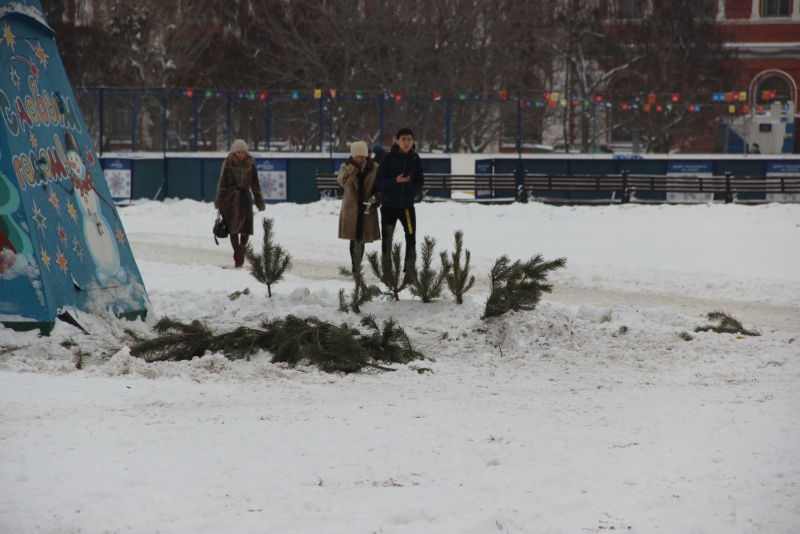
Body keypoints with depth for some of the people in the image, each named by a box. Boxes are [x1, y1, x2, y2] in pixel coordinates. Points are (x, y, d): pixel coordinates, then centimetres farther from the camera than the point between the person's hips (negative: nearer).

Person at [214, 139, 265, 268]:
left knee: (246, 228, 4)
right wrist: (219, 201, -3)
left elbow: (255, 184, 12)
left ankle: (241, 250, 21)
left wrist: (259, 201, 11)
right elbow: (222, 183, 1)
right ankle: (238, 254, -12)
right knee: (234, 227, -9)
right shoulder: (228, 164, -2)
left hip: (245, 197, 3)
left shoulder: (250, 164, 6)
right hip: (232, 199, -3)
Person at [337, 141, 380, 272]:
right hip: (351, 208, -1)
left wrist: (375, 197, -7)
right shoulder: (347, 167, 1)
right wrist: (354, 166, -22)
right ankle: (356, 265, -1)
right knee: (355, 239, -6)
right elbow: (342, 181, -19)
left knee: (361, 239, 3)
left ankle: (357, 265, 14)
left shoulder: (374, 168, 3)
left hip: (368, 209, 1)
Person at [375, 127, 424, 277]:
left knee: (411, 238, -4)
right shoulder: (389, 158, -9)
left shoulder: (415, 159, -1)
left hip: (407, 205, 1)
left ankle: (410, 269, 4)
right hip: (389, 205, -1)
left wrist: (413, 191, -15)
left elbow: (419, 181, 4)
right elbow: (380, 181, -9)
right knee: (386, 239, 8)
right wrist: (395, 181, -25)